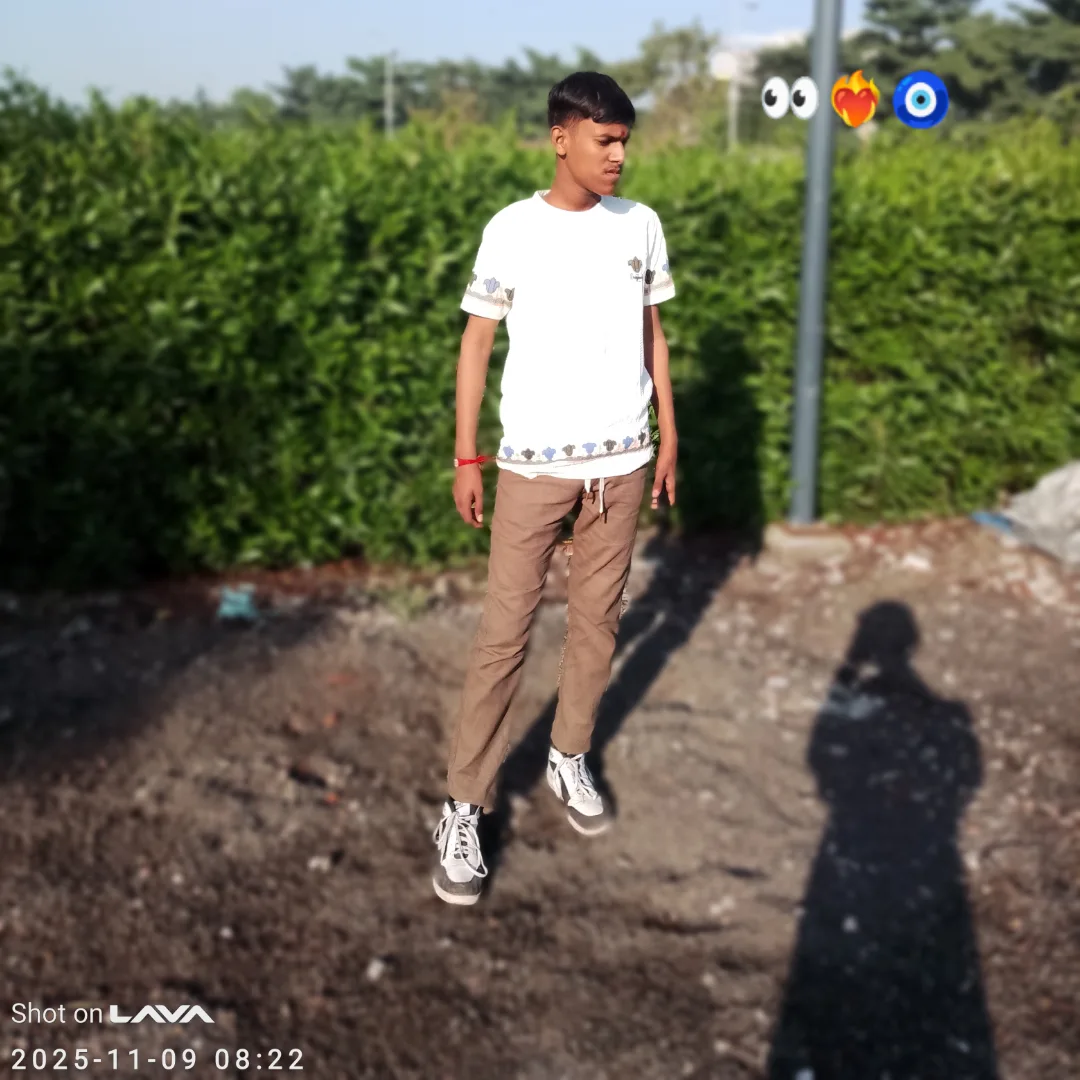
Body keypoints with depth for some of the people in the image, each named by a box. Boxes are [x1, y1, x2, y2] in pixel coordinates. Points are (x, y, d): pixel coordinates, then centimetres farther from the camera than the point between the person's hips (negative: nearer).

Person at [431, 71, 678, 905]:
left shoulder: (641, 226, 4)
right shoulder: (513, 231, -7)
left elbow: (652, 333, 13)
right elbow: (478, 341, -2)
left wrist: (669, 434, 11)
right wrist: (466, 456, -5)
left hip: (623, 458, 4)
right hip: (535, 461, -3)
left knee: (598, 617, 12)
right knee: (506, 630, -3)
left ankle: (570, 758, 31)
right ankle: (465, 805, 5)